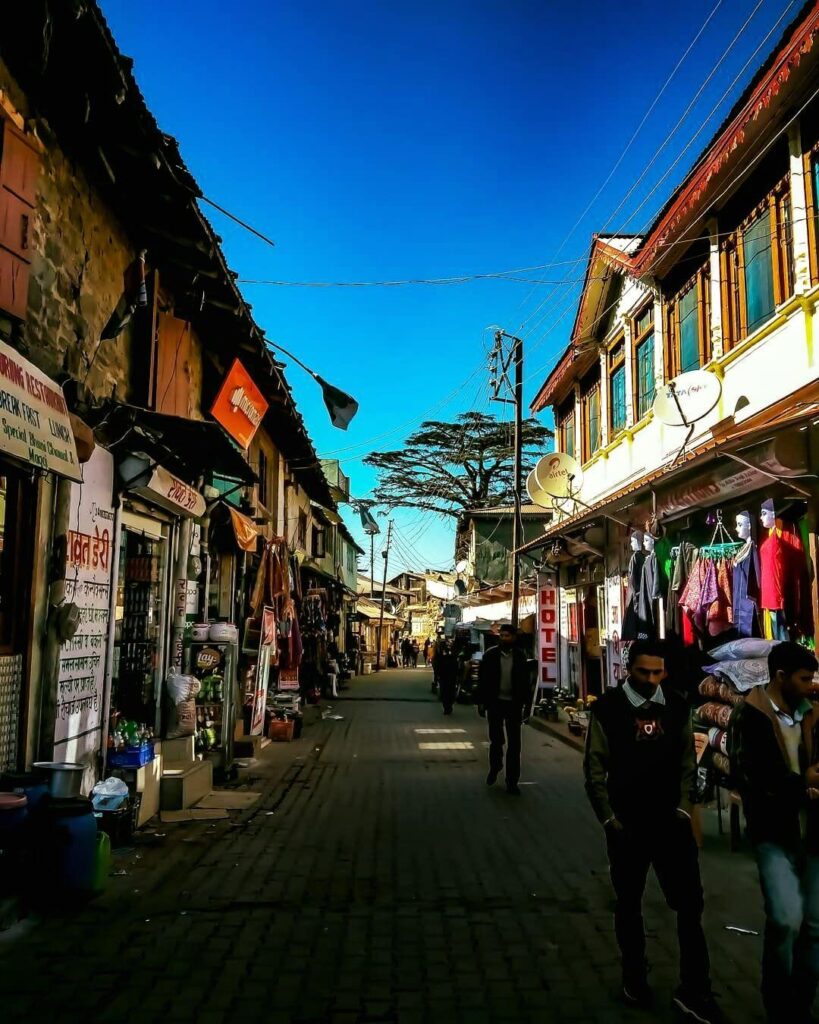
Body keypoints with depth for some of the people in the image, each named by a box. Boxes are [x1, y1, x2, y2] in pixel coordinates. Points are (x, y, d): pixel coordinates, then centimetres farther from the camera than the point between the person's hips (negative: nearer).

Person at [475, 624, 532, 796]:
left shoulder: (520, 656, 0)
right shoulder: (490, 654, -5)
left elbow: (525, 681, 5)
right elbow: (482, 680, -2)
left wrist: (525, 703, 1)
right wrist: (481, 702, -4)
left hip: (514, 704, 1)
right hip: (495, 703, -1)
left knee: (514, 744, 3)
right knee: (496, 740, 12)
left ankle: (512, 782, 11)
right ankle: (494, 769, 38)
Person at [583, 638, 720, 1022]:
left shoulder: (677, 707, 1)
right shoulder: (608, 708, -10)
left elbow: (687, 763, 8)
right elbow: (594, 770, -6)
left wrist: (683, 808, 0)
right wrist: (609, 819, -8)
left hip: (670, 822, 2)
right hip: (627, 825, -2)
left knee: (690, 904, 1)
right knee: (628, 904, 14)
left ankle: (694, 990, 16)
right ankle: (634, 979, 32)